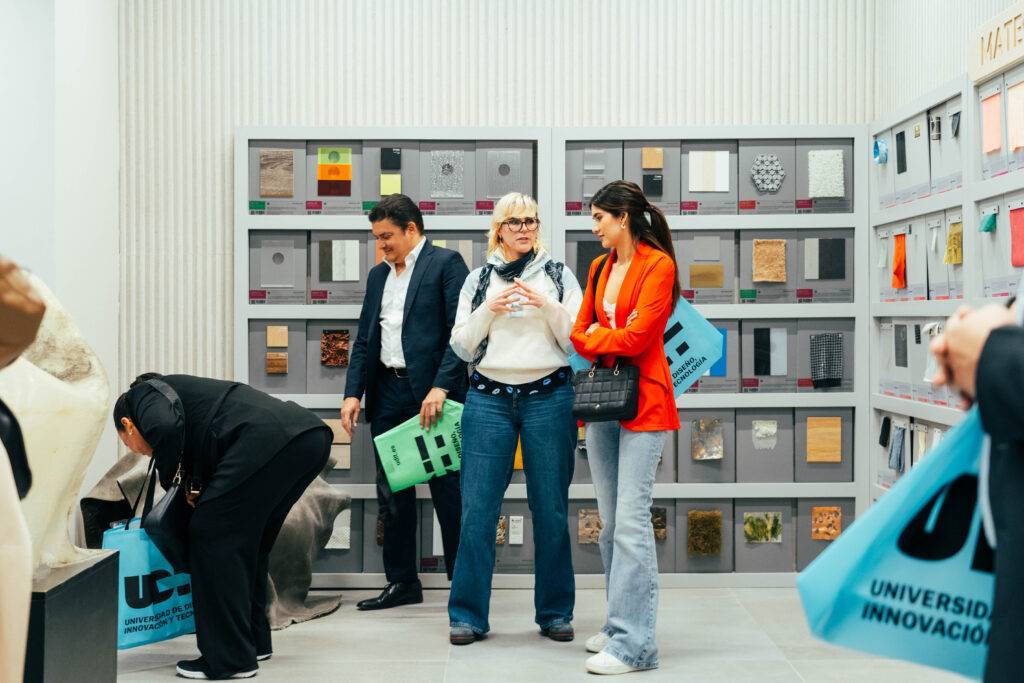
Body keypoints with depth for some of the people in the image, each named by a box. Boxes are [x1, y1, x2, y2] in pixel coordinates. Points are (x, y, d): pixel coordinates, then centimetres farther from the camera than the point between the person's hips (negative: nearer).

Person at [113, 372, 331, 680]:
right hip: (311, 435, 9)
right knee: (247, 541, 23)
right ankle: (254, 640, 32)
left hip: (268, 438, -9)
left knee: (211, 534, 3)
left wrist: (166, 479, 8)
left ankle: (229, 658, 8)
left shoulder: (143, 394, 17)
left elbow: (165, 426, -9)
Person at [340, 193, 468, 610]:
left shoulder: (446, 264, -4)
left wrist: (440, 388, -20)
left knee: (447, 491, 0)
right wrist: (353, 393, 6)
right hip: (388, 392, 7)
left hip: (431, 392, -7)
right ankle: (402, 582, 21)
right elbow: (364, 339, 17)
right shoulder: (378, 275, 17)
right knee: (392, 493, 10)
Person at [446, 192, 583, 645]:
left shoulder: (559, 276, 9)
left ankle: (555, 612, 15)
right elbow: (462, 347, 8)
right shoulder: (479, 279, 12)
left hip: (548, 397, 0)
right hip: (489, 399, 1)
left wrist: (547, 305, -11)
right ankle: (468, 615, 6)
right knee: (477, 509, -3)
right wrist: (489, 310, -7)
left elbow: (577, 342, 3)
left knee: (551, 509, 2)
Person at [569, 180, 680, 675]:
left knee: (631, 522, -11)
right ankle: (620, 626, 19)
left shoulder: (658, 265, -7)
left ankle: (634, 644, -7)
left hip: (642, 405, -7)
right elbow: (579, 333, 15)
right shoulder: (600, 267, 16)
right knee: (609, 523, 9)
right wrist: (608, 343, -4)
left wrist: (596, 336, 1)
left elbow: (636, 336, -13)